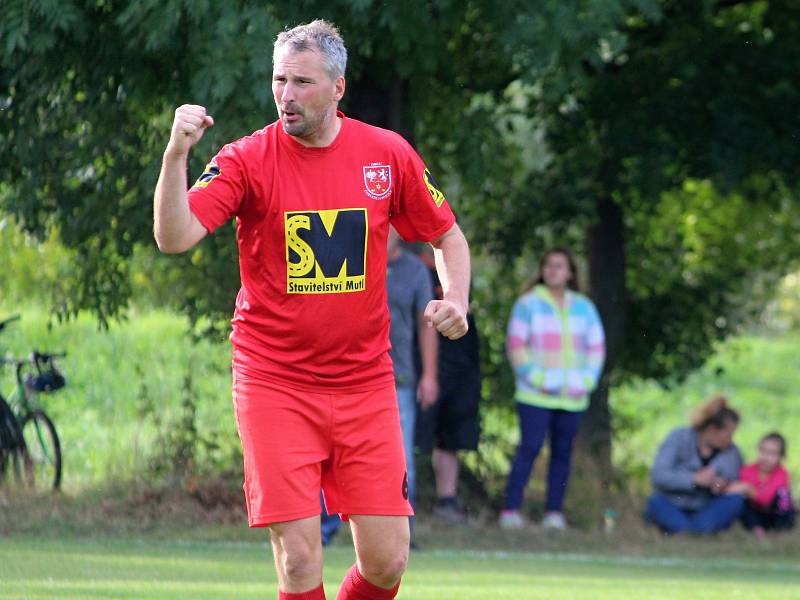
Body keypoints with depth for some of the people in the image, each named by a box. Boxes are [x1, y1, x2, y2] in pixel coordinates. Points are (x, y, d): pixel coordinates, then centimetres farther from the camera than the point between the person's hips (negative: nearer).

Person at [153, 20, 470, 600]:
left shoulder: (390, 155, 2)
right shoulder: (247, 159, -6)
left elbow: (447, 235, 16)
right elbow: (174, 238, -18)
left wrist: (456, 300, -2)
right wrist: (177, 154, -32)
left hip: (365, 385, 3)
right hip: (275, 387, -2)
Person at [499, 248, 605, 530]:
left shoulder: (584, 308, 14)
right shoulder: (529, 304, 4)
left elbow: (596, 347, 16)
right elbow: (516, 345, -1)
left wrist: (587, 380, 1)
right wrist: (537, 379, -10)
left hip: (573, 398, 4)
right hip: (536, 396, -4)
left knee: (563, 451, 2)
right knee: (530, 447, -12)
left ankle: (554, 511, 6)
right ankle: (511, 509, -12)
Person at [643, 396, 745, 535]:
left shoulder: (731, 451, 9)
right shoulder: (679, 437, -1)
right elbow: (658, 475, -13)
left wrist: (720, 486, -23)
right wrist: (695, 479, -21)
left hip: (705, 513, 2)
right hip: (672, 509, -2)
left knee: (736, 499, -25)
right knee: (657, 502, -33)